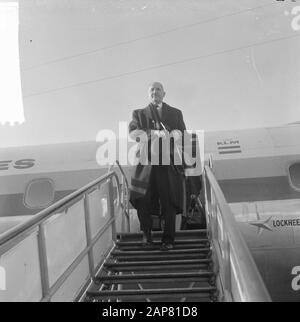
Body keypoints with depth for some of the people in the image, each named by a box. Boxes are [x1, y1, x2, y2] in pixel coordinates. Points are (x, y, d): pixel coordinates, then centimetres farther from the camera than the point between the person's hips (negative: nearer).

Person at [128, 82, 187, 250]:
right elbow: (133, 133, -3)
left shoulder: (176, 113, 19)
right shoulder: (139, 113, 15)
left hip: (169, 164, 0)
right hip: (146, 163, 0)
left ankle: (168, 239, 12)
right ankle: (147, 234, 20)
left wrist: (176, 134, -12)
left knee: (169, 203, -2)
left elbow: (183, 135, 12)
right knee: (142, 201, -4)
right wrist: (155, 133, -17)